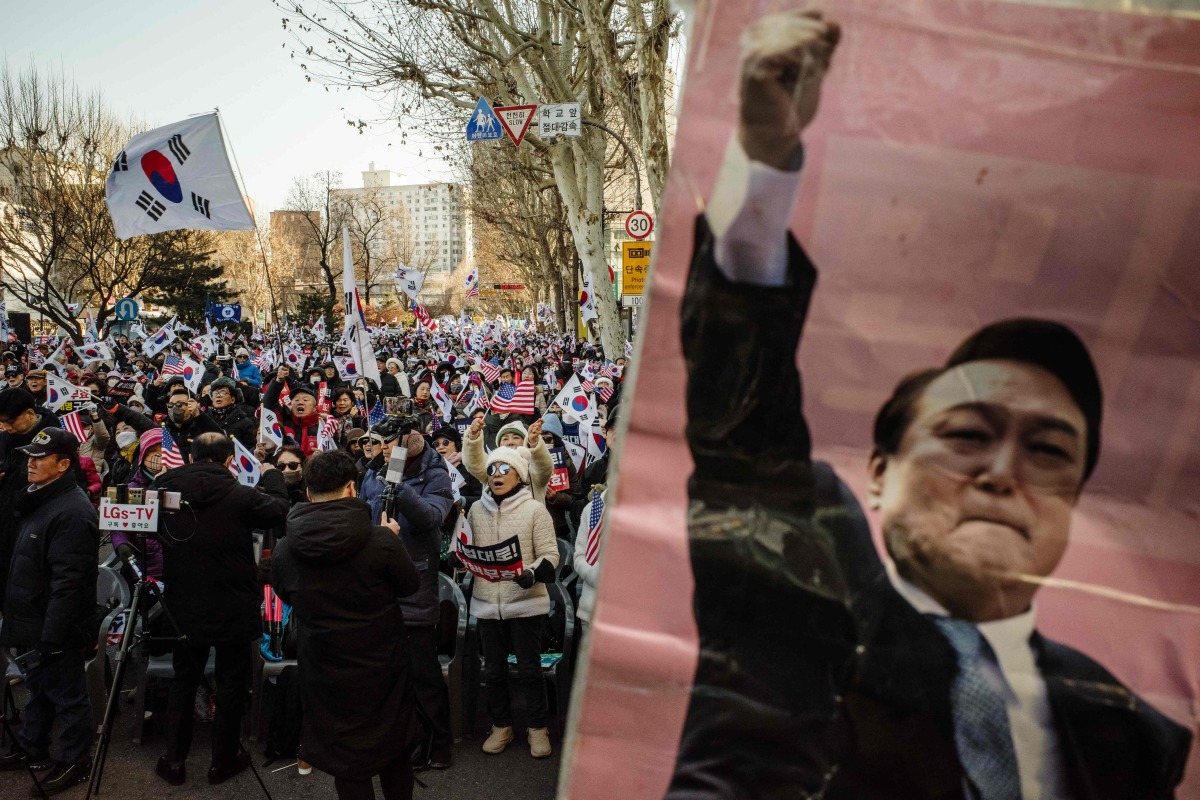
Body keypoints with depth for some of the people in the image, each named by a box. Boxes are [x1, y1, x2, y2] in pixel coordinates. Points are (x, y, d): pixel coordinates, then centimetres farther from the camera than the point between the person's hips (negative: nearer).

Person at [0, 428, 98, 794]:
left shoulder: (72, 512, -25)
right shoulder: (38, 500, 9)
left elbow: (68, 582, -27)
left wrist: (52, 636, -25)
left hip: (58, 627, -10)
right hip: (34, 622, 10)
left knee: (66, 695, 6)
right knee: (38, 688, 24)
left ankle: (75, 761, 21)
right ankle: (32, 749, 40)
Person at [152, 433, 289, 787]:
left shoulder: (165, 491, -8)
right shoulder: (241, 496, -21)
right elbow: (280, 509, -3)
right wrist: (271, 474, 15)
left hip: (185, 608, 4)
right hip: (233, 609, -4)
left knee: (183, 681, 20)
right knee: (231, 684, 12)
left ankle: (174, 760, 27)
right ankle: (223, 761, 24)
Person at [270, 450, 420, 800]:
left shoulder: (284, 552, -12)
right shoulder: (382, 541, -20)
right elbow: (411, 585, -3)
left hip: (326, 675, 1)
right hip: (383, 667, -1)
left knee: (349, 769, 14)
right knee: (395, 751, 21)